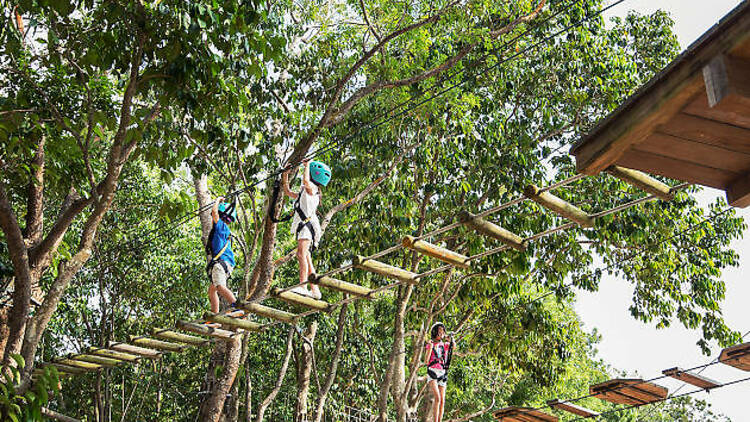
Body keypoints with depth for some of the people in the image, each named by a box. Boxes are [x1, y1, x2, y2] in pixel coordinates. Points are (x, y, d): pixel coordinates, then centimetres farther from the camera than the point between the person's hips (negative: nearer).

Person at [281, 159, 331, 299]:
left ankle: (303, 286, -36)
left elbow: (306, 180, -22)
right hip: (303, 226, 10)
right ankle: (314, 290, 15)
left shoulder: (312, 188, 1)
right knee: (305, 257, 11)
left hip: (308, 224, -10)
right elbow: (288, 192, 40)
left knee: (302, 254, -24)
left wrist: (308, 164, -6)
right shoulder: (304, 193, 29)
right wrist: (285, 176, 33)